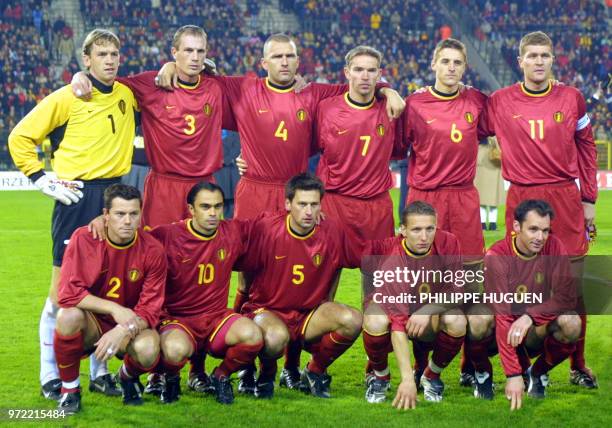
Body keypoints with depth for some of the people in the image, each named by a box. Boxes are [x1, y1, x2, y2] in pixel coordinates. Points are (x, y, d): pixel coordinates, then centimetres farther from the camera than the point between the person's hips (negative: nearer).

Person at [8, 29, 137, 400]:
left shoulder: (127, 94, 9)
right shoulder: (67, 98, -5)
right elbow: (21, 137, -2)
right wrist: (43, 180, -8)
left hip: (114, 195, 5)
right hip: (78, 197, -5)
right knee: (64, 288, -2)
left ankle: (99, 372, 20)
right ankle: (51, 376, 6)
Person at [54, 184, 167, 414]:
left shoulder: (152, 251, -13)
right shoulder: (83, 239, -15)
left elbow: (149, 311, -12)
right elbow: (68, 294, -21)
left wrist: (122, 331, -31)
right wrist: (115, 309, -27)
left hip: (129, 327, 0)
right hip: (90, 324, 0)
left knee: (148, 349, -33)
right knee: (69, 315, -35)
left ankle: (128, 376, 8)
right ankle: (69, 388, -10)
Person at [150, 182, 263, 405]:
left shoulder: (233, 233, 2)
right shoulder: (168, 236, -10)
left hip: (217, 318, 3)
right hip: (176, 319, -3)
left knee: (252, 335, -29)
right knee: (176, 349, -38)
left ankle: (221, 376, 5)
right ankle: (170, 378, 3)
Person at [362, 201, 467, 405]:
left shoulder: (448, 244, -19)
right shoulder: (393, 263, -30)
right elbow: (397, 323, -37)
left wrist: (428, 310, -34)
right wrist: (407, 379, -44)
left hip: (430, 320, 3)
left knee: (457, 320, -31)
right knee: (376, 322, -37)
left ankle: (431, 375, -2)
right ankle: (379, 375, -4)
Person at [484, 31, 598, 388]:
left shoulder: (572, 98, 5)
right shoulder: (500, 102, 2)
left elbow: (587, 149, 11)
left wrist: (589, 199, 9)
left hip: (565, 198, 1)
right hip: (521, 199, 0)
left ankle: (578, 365, 11)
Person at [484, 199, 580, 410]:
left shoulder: (553, 246, -9)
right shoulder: (497, 257, -20)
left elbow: (567, 297, -14)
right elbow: (502, 316, -26)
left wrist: (530, 316, -32)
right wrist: (513, 375, -32)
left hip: (542, 326, 2)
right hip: (512, 331, -2)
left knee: (571, 323, -29)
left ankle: (537, 373, -1)